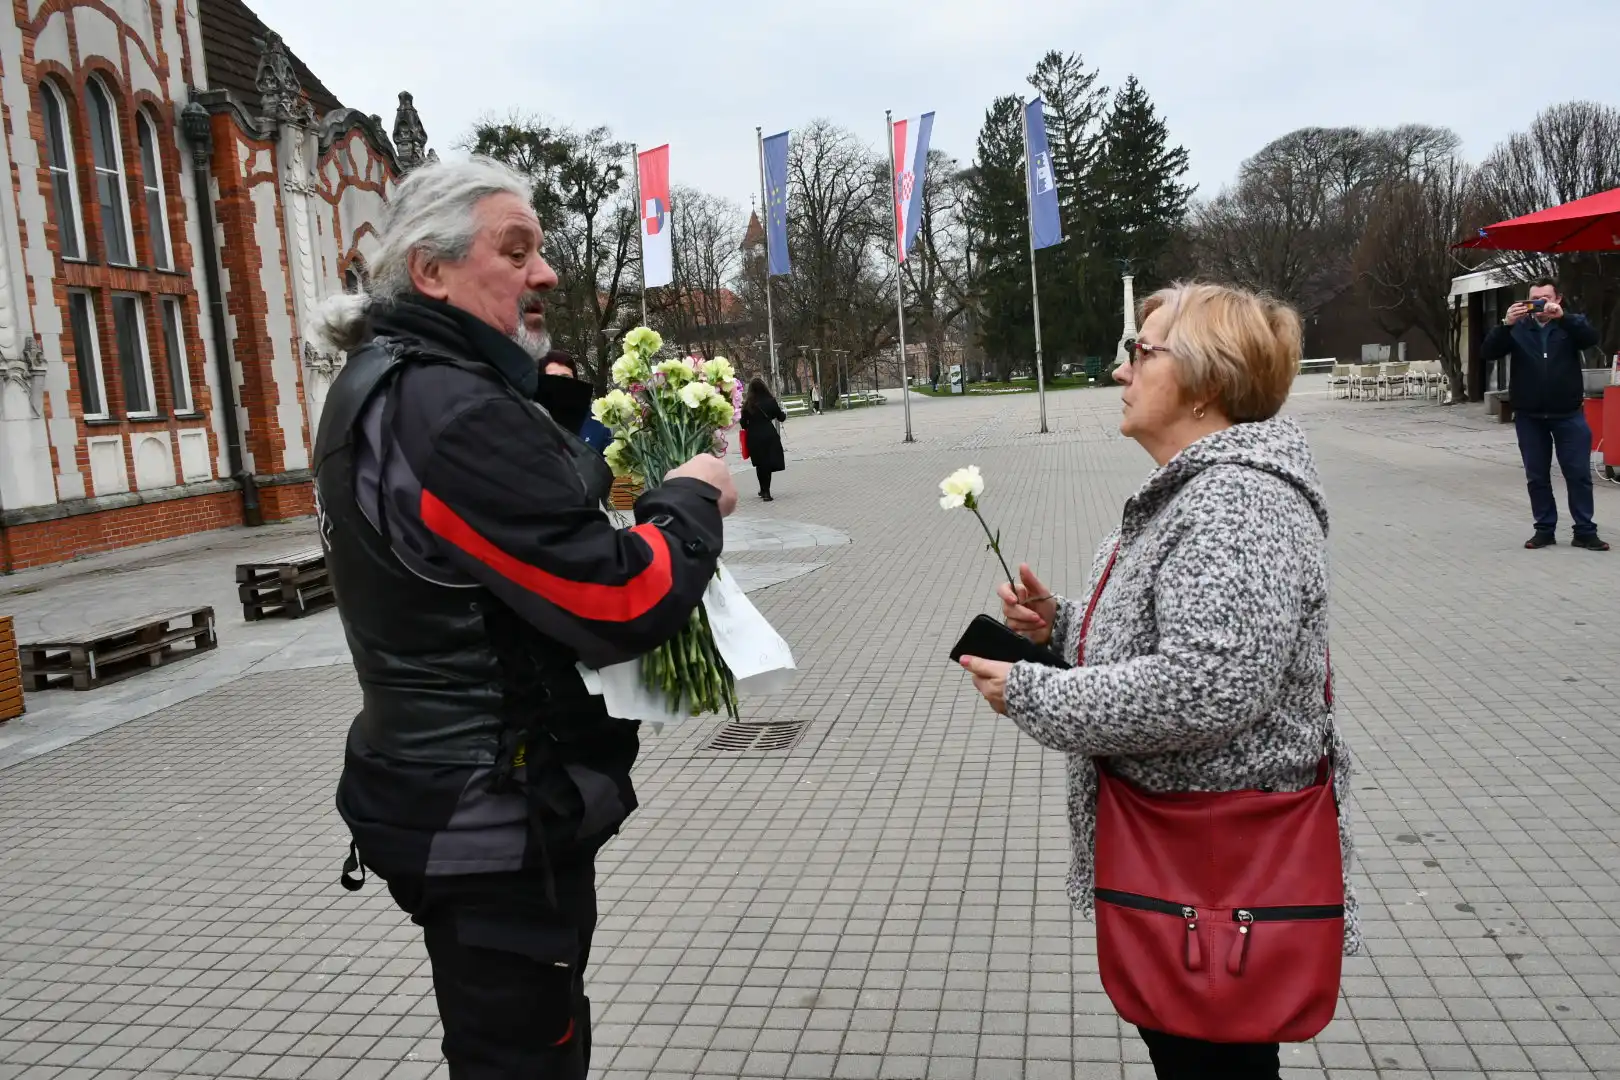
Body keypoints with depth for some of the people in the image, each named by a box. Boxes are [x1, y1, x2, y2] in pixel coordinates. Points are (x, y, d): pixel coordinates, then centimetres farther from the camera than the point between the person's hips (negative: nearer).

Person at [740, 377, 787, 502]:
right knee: (768, 463, 5)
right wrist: (784, 414, 25)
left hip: (753, 437, 2)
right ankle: (765, 491, -1)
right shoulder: (770, 401, -6)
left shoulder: (748, 404, -4)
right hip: (769, 435, -1)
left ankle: (764, 490, 21)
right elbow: (781, 417, 3)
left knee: (760, 464, 13)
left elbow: (743, 422, -1)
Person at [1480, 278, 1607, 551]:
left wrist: (1562, 317, -30)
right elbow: (1488, 352, -8)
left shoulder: (1571, 324, 3)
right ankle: (1544, 529, 16)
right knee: (1537, 477, 6)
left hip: (1568, 415, -1)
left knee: (1579, 474, 1)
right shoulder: (1518, 328, 4)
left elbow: (1591, 338, -17)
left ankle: (1585, 532, 8)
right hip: (1529, 417, 1)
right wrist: (1506, 324, -23)